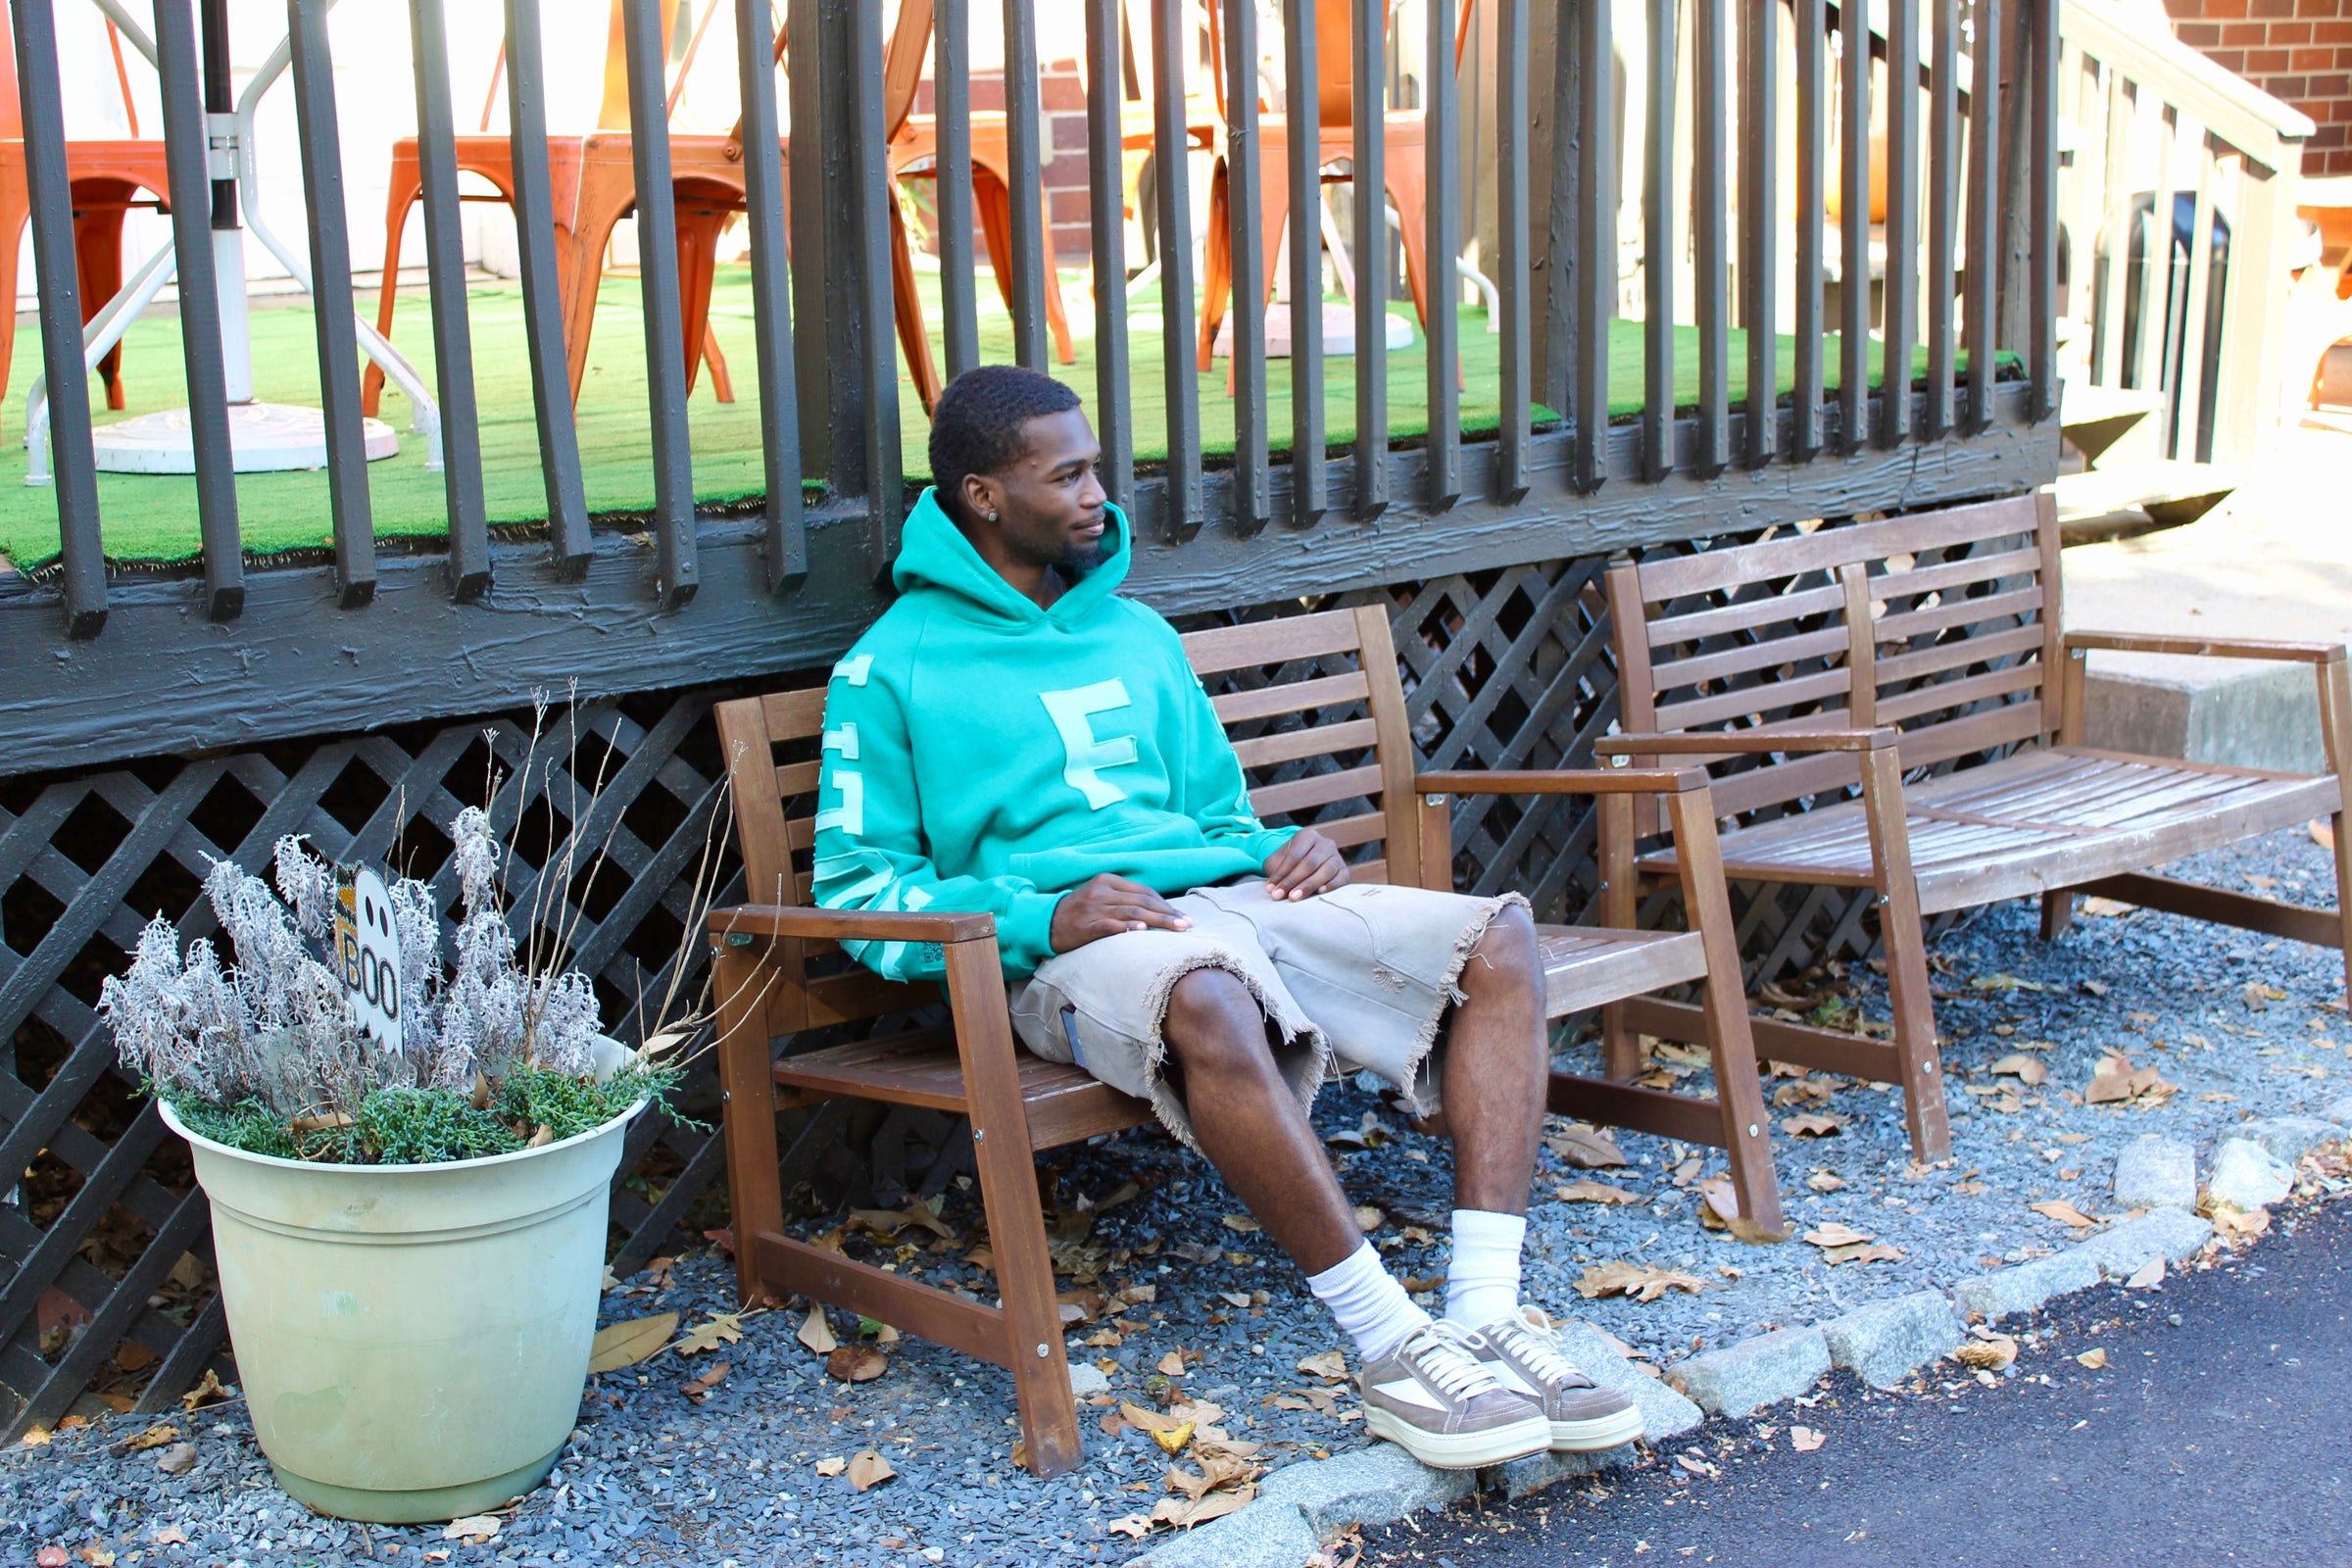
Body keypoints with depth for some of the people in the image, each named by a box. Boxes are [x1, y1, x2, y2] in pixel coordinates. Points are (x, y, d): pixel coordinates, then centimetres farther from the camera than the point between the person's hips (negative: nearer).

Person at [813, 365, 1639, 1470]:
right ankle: (1392, 1346, -33)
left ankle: (1485, 1315, -26)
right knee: (1209, 999, -42)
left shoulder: (1136, 635, 26)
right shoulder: (891, 669, 6)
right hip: (1070, 948, -6)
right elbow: (854, 886, 0)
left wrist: (1281, 850, 6)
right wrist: (1037, 919, -16)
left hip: (1227, 896, 7)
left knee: (1499, 936, -15)